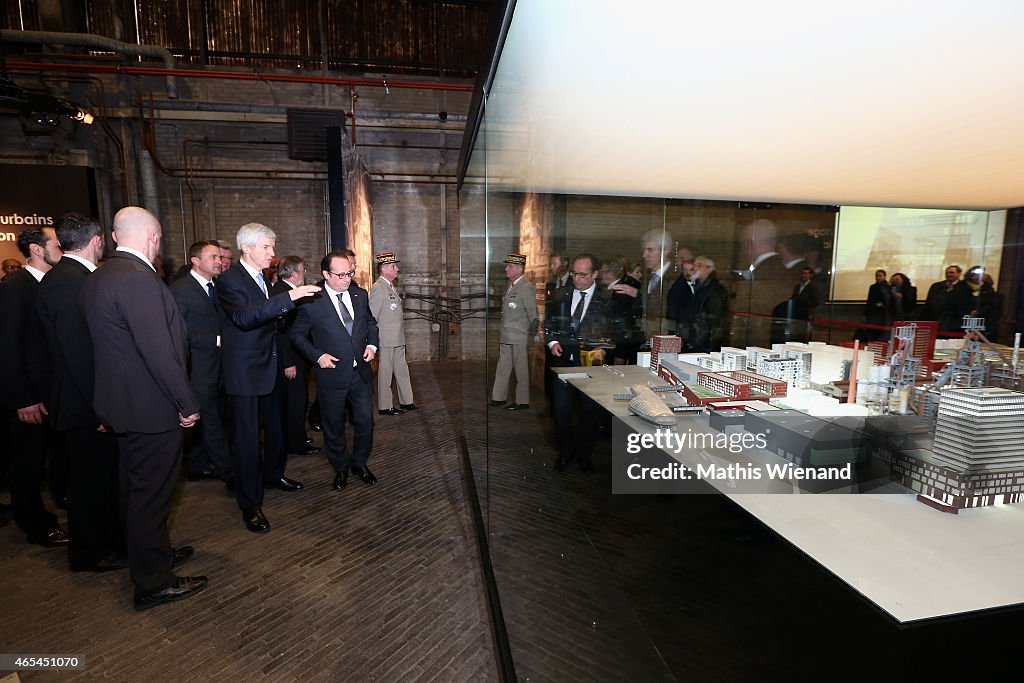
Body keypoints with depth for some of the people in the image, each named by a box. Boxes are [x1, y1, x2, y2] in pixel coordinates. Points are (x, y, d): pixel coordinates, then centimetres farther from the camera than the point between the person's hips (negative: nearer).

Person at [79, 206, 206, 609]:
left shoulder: (96, 278, 9)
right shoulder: (138, 278, -22)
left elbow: (110, 342, 13)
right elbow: (159, 350, -25)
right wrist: (187, 403, -17)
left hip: (120, 402, 10)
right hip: (150, 408, -10)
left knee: (136, 487, 22)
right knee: (151, 493, 3)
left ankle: (152, 553, 42)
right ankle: (154, 583, 18)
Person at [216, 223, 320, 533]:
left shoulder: (262, 278, 10)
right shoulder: (229, 280, -16)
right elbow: (245, 317, -34)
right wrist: (289, 297, -39)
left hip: (271, 367, 9)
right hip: (245, 371, -8)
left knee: (276, 424, 21)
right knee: (248, 436, -1)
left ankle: (273, 473, 43)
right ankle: (250, 504, 9)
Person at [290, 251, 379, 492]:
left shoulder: (360, 295, 2)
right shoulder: (312, 302, -12)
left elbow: (371, 323, 16)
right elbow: (297, 335, -3)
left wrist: (372, 344, 0)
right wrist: (317, 355, -14)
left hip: (360, 371, 4)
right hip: (332, 373, -4)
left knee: (365, 421, 10)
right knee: (334, 426, 12)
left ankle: (359, 463, 33)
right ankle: (340, 467, 33)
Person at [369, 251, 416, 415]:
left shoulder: (392, 287, 15)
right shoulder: (378, 288, -13)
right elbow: (371, 317, -15)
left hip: (398, 339, 9)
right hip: (386, 340, -9)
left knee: (402, 370, 14)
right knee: (385, 373, 2)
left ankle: (406, 401, 25)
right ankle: (385, 406, 12)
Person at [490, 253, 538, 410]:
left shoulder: (526, 287, -14)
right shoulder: (510, 286, 13)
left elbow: (533, 314, -13)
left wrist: (533, 335, -10)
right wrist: (502, 335, 15)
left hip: (520, 338, -9)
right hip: (506, 337, 9)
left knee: (521, 370, 3)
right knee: (502, 368, 14)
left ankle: (522, 401, 14)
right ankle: (498, 398, 24)